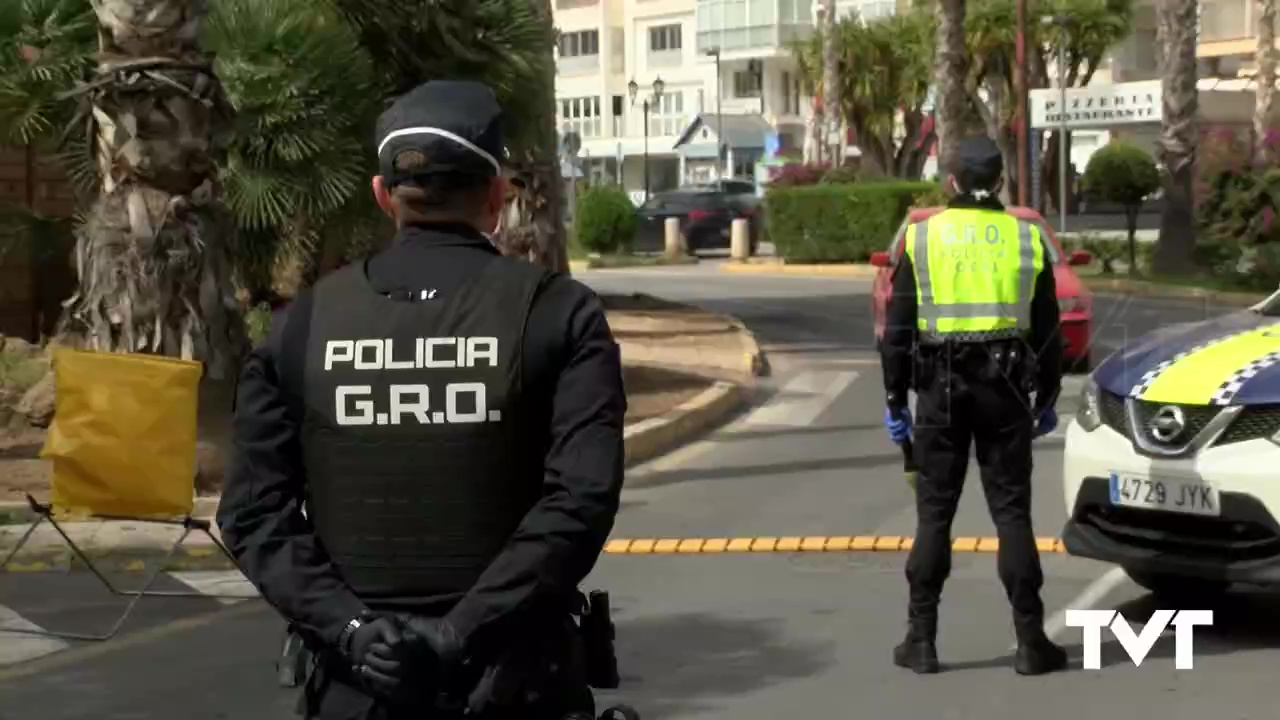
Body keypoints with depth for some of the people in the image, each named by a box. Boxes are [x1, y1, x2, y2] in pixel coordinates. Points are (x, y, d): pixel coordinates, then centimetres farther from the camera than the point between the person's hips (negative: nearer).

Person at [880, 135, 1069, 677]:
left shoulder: (921, 238, 0)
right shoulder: (1027, 240, 4)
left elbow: (898, 329, 0)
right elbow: (1047, 331, 7)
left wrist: (894, 400, 6)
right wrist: (1046, 400, 16)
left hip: (940, 388, 0)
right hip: (1005, 388, 1)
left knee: (934, 514, 5)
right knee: (1012, 512, 3)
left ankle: (921, 640, 6)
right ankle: (1030, 642, 3)